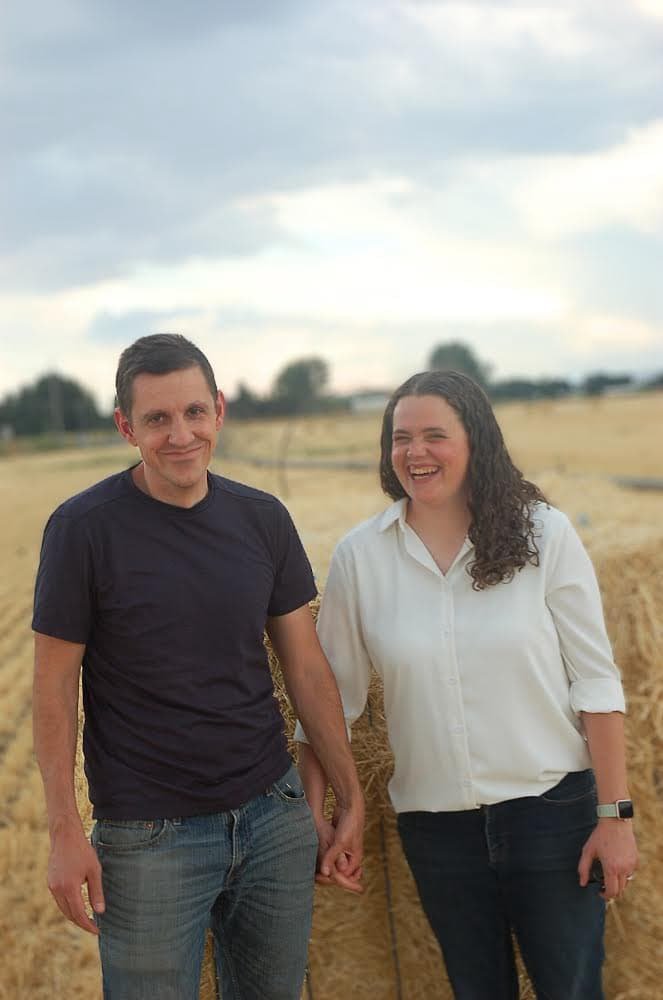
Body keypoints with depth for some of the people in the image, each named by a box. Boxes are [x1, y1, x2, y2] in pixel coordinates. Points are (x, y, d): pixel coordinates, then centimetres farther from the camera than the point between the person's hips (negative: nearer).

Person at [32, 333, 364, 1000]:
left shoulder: (263, 520, 2)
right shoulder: (83, 528, -10)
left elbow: (306, 666, 7)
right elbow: (55, 685, -7)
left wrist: (351, 800, 8)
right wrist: (65, 832, -11)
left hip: (273, 815, 4)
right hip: (149, 837, -4)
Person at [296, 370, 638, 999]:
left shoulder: (543, 534, -7)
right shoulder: (359, 557, -3)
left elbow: (595, 682, -5)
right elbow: (333, 695, 4)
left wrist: (615, 814, -7)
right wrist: (310, 813, 2)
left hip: (552, 807, -1)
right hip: (436, 823, 2)